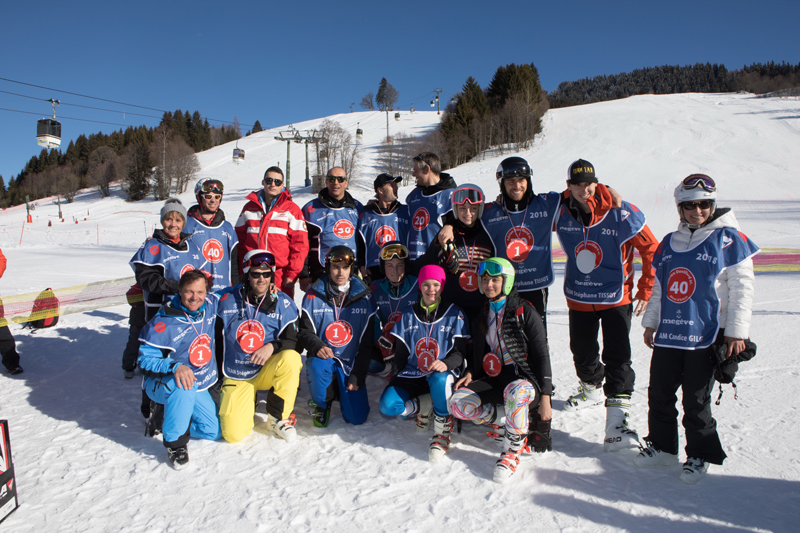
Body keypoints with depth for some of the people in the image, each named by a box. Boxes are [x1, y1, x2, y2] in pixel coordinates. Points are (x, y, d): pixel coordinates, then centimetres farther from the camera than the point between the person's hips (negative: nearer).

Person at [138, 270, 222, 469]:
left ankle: (169, 414, 25)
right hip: (162, 384, -5)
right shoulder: (163, 323, -24)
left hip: (199, 387, 6)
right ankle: (174, 442, -19)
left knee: (213, 431, 1)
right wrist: (175, 366, -38)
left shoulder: (211, 305, -9)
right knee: (183, 386, -41)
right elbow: (145, 360, -21)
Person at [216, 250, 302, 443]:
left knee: (291, 358, -34)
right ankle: (248, 406, 22)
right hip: (236, 376, 0)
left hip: (267, 371, 0)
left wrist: (272, 346, -27)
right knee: (233, 435, -15)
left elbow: (294, 343, -7)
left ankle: (278, 418, -12)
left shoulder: (284, 303, -7)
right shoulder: (227, 300, -5)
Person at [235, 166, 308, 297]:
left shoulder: (292, 209, 3)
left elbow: (300, 245, -1)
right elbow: (240, 241, 15)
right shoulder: (249, 208, 12)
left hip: (281, 277, -2)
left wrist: (293, 273, -7)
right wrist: (241, 272, 8)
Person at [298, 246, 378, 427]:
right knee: (318, 367, -36)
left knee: (357, 418, -8)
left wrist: (357, 375, -7)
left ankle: (341, 391, 28)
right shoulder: (313, 296, -4)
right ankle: (323, 403, -1)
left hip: (351, 361, 0)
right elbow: (304, 331, -1)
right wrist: (318, 347, -23)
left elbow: (367, 343, -1)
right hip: (322, 357, 0)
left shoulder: (364, 299, -3)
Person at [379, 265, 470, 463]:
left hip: (442, 374, -3)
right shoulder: (409, 314, 8)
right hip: (413, 374, 3)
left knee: (439, 380, -40)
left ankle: (442, 433, -18)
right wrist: (394, 378, 2)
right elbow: (401, 352, 12)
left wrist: (446, 363, -26)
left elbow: (460, 351, -4)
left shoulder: (454, 314, 0)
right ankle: (421, 409, 9)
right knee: (387, 405, -23)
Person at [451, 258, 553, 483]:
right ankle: (518, 424, -3)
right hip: (493, 379, 5)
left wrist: (545, 397, -12)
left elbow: (542, 356, -6)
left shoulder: (525, 312, -4)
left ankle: (512, 451, -17)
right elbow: (476, 352, 23)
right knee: (458, 403, -22)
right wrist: (470, 372, 1)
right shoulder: (480, 316, 13)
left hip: (523, 378, -5)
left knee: (515, 393, -42)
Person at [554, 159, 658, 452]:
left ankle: (617, 422, -6)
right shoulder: (560, 213, -8)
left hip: (616, 298, -3)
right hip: (578, 297, 3)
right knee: (583, 354, 16)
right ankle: (591, 387, 47)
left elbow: (651, 250, -7)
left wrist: (646, 291, -6)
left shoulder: (621, 214, -16)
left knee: (616, 358, -10)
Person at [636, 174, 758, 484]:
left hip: (705, 336, -5)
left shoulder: (728, 239, -4)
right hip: (667, 334, 5)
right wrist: (650, 321, 17)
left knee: (696, 401, 4)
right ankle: (662, 447, 29)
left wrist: (736, 332, -9)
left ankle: (700, 456, 24)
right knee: (659, 394, 10)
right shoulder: (670, 243, 12)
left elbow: (742, 287, -5)